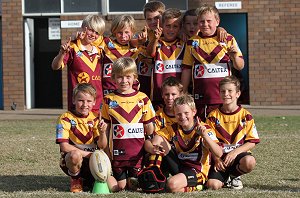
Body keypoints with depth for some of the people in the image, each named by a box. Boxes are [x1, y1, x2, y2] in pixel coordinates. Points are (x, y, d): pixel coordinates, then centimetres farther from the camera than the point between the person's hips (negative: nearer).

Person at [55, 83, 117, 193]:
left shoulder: (95, 119, 5)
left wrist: (102, 132, -25)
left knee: (112, 187, -15)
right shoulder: (66, 118, -8)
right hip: (70, 160, -4)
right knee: (75, 154, -41)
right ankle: (75, 180, -7)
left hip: (92, 161, 4)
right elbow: (64, 146, -17)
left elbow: (102, 146, -3)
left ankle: (87, 181, 17)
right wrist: (87, 154, -21)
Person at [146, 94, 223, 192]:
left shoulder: (203, 129, -13)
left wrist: (204, 135, -38)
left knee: (172, 185, -33)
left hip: (197, 171, -5)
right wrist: (152, 149, -31)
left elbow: (219, 154, -24)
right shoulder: (173, 129, 0)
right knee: (161, 142, -10)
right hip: (179, 166, 5)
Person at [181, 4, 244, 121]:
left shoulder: (228, 39, 3)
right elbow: (187, 69, 12)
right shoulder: (192, 42, 8)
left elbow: (240, 67, 3)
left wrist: (234, 56, -18)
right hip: (200, 97, 2)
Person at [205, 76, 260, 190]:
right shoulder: (213, 116, 3)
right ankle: (225, 176, 13)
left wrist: (235, 152, -17)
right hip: (219, 157, 0)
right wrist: (216, 158, -14)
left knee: (249, 162, -37)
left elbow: (252, 142, -2)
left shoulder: (245, 116, 1)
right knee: (213, 185, -25)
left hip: (238, 154, 0)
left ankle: (234, 175, -1)